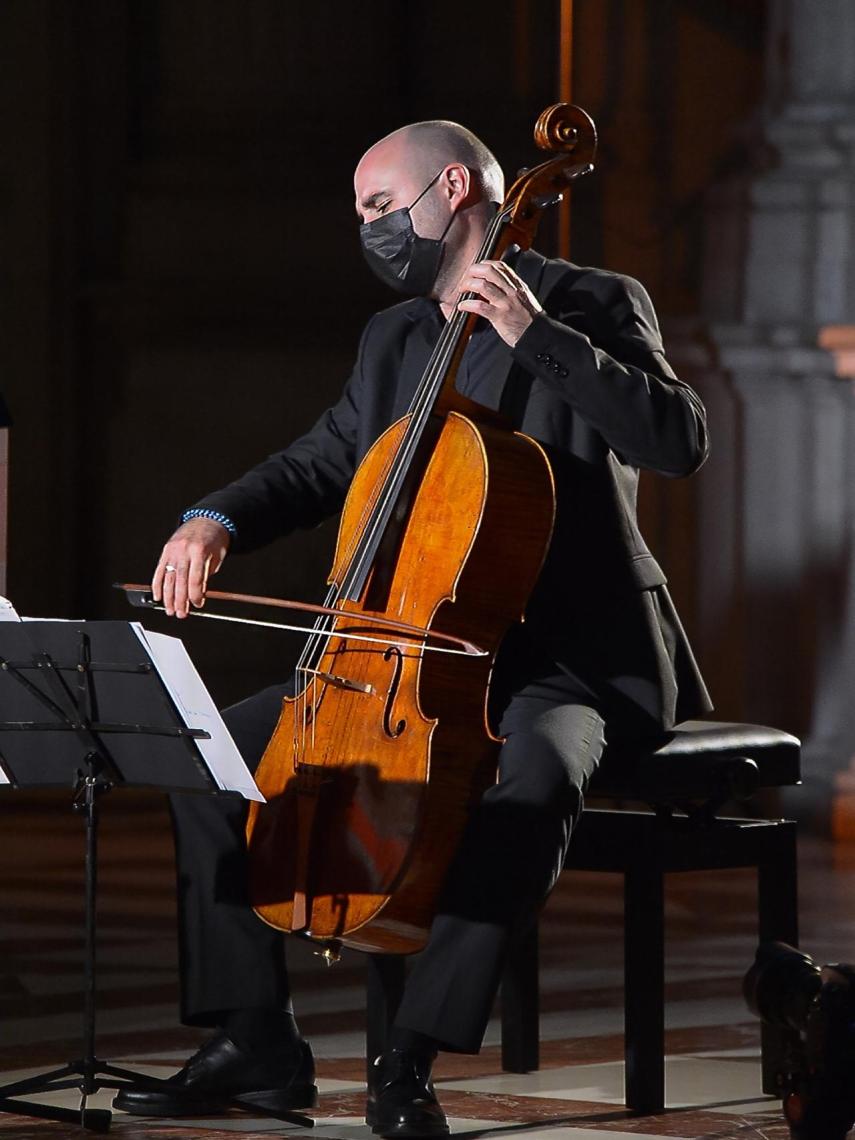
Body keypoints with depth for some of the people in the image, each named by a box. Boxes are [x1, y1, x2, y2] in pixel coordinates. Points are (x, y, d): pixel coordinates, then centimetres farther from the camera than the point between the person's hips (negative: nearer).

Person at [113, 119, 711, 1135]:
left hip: (567, 663, -7)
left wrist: (536, 336, -26)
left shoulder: (589, 305, -6)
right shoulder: (392, 338, 15)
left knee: (532, 780, -39)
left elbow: (680, 439, -20)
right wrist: (217, 520, -3)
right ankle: (257, 1042, 0)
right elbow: (322, 463, 18)